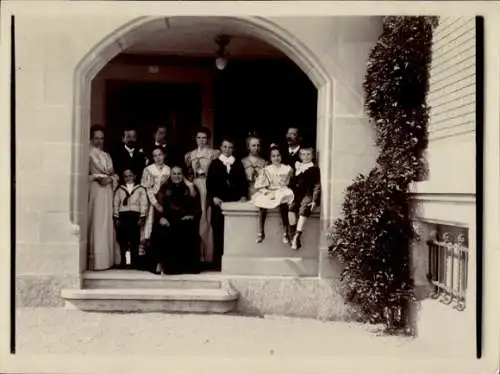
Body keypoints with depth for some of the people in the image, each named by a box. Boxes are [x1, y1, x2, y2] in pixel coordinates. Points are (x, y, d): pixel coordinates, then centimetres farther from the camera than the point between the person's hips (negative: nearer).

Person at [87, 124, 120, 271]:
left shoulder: (107, 156, 22)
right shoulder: (88, 154, 1)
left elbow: (114, 175, 16)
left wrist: (110, 179, -4)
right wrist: (98, 177, -13)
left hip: (107, 193, 6)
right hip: (94, 192, -6)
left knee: (106, 224, 5)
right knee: (96, 224, -10)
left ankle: (107, 259, 8)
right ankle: (96, 261, -10)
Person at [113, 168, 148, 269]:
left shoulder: (140, 189, 7)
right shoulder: (119, 189, 13)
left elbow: (144, 204, 1)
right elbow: (116, 204, 9)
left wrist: (142, 217, -7)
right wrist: (116, 218, 1)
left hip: (135, 216, -2)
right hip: (122, 216, 2)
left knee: (134, 240, -1)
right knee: (122, 240, 3)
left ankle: (134, 262, 5)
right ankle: (122, 262, 11)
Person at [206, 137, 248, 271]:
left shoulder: (238, 164, 15)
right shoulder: (215, 163, 9)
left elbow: (243, 183, 13)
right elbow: (210, 183, 3)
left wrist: (243, 196, -1)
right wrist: (214, 197, -9)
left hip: (235, 202, 1)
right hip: (219, 202, -1)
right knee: (218, 232, -1)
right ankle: (218, 262, 3)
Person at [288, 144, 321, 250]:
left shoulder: (314, 169, 6)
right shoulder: (296, 167, 19)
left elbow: (317, 186, 1)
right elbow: (292, 183, 19)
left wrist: (314, 201, -7)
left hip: (308, 195, -3)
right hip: (296, 195, 3)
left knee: (303, 210, -28)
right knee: (291, 207, -25)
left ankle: (296, 238, -32)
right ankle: (294, 235, -17)